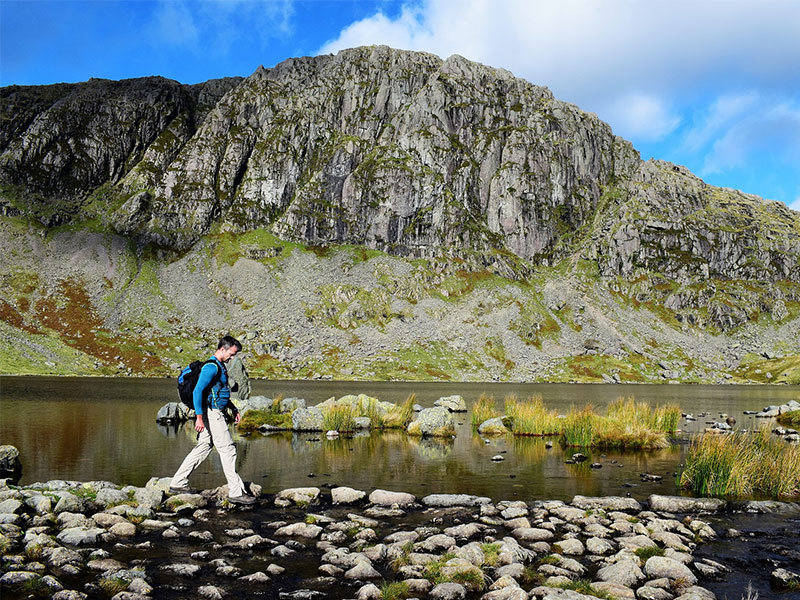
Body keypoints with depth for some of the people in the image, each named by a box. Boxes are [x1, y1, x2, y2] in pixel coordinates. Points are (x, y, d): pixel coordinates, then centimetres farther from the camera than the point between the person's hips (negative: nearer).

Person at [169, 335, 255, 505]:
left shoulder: (219, 366, 17)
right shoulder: (211, 367, -16)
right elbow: (197, 391, -24)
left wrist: (233, 408, 26)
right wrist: (199, 417, -28)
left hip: (215, 413, 10)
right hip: (212, 414, -10)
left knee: (203, 448, 14)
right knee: (228, 450, -6)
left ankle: (178, 483, 20)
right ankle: (236, 492, -2)